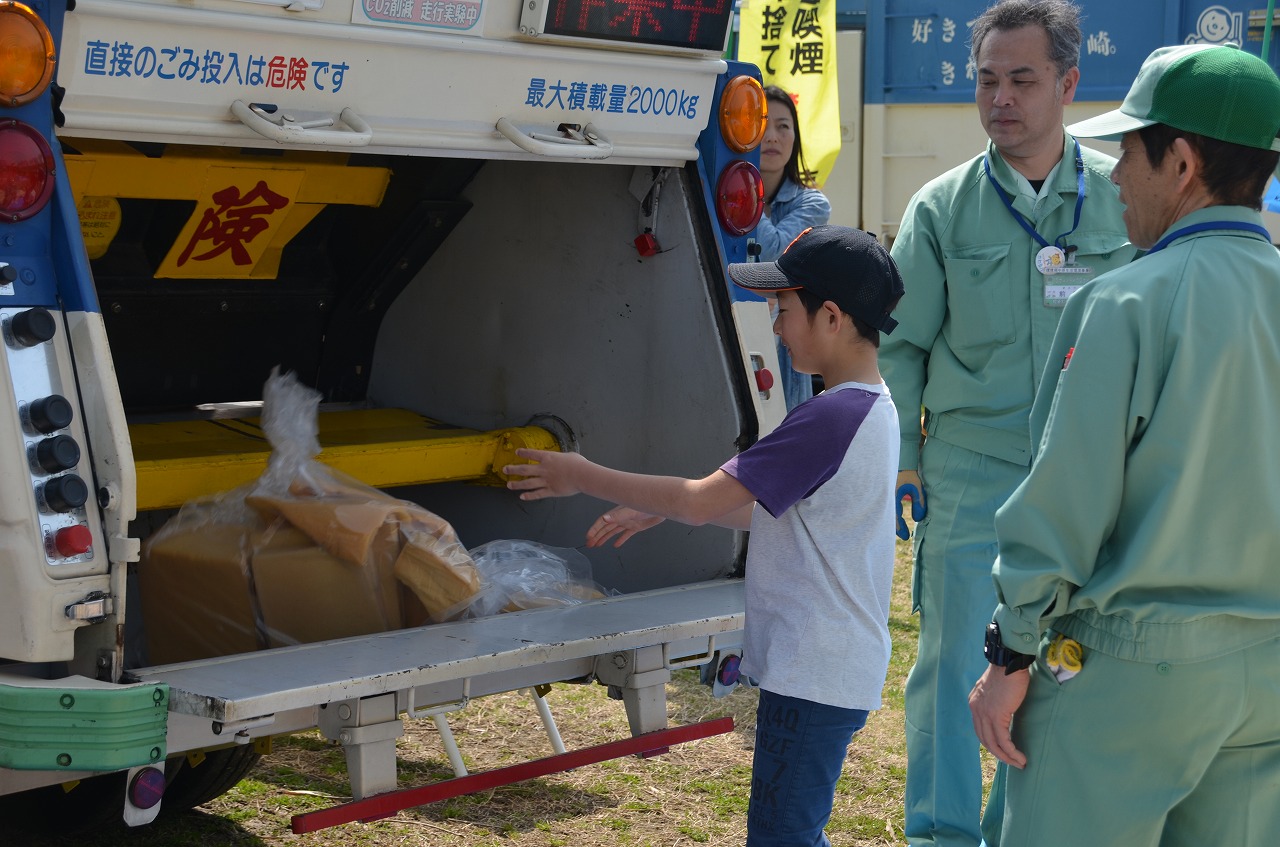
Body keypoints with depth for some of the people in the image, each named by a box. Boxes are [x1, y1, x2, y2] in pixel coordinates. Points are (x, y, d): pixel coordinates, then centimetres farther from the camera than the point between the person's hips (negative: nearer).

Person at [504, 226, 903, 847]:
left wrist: (584, 478, -9)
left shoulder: (832, 416, -23)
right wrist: (658, 509, 15)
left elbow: (702, 501, -20)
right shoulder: (870, 408, 10)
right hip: (828, 669, 10)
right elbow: (763, 510, 18)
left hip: (814, 676, -10)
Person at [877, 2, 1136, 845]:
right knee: (954, 663, 2)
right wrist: (897, 458, 0)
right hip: (972, 474, -1)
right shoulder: (942, 207, 0)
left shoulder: (1123, 197, 2)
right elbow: (901, 344, 4)